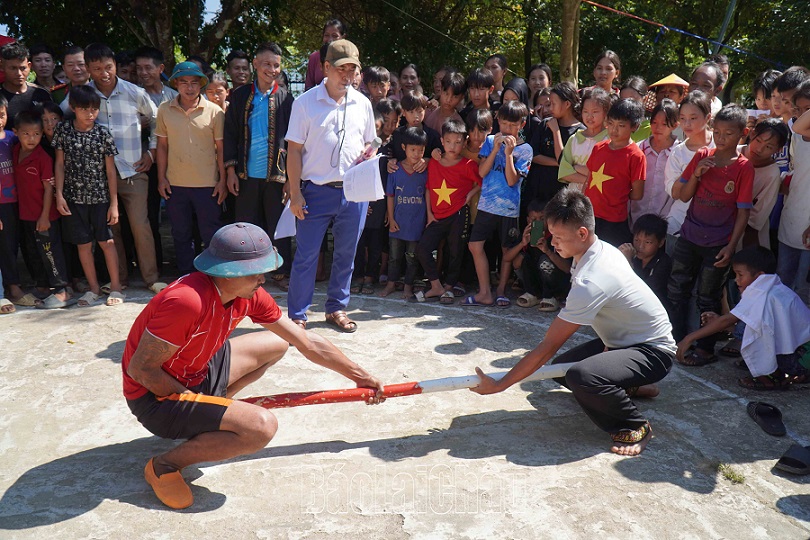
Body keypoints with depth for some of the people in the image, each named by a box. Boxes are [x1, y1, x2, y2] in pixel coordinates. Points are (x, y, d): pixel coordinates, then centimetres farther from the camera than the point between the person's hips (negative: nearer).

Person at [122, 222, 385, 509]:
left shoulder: (251, 296, -8)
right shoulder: (187, 301, -33)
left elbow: (308, 343, 0)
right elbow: (140, 369, -25)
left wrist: (360, 375, 5)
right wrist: (192, 400, -15)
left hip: (197, 373, 8)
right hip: (155, 397, -8)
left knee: (277, 344, 14)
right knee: (262, 425, -27)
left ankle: (209, 414, 13)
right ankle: (165, 465, -8)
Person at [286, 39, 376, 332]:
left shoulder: (362, 103, 9)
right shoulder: (305, 102, -1)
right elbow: (294, 149, -3)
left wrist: (367, 152, -5)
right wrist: (295, 193, -8)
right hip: (316, 190, -3)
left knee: (346, 254, 12)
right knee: (306, 255, -1)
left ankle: (337, 308, 28)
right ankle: (297, 315, 11)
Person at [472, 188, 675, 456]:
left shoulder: (591, 282, -32)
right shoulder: (604, 249, -3)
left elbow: (548, 347, -29)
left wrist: (499, 385, -22)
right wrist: (607, 345, 3)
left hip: (654, 352, -10)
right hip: (622, 339, 10)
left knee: (581, 376, -36)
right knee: (560, 368, 12)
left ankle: (636, 427, -9)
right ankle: (629, 386, 22)